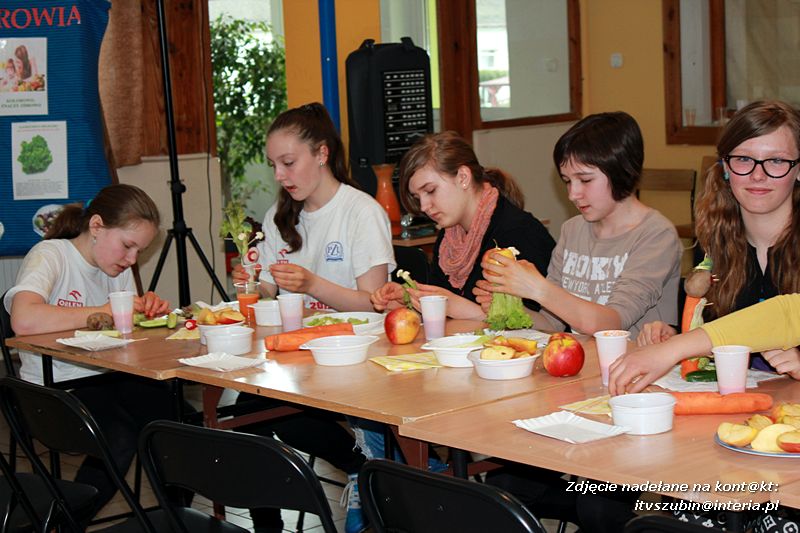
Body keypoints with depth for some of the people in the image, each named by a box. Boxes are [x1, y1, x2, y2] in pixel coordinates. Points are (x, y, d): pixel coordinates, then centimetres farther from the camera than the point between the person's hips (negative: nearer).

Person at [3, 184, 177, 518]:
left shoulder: (119, 268, 12)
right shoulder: (51, 255, -12)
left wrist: (149, 309, -5)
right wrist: (101, 313, -24)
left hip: (106, 381, 7)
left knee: (174, 411, -20)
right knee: (121, 434, -32)